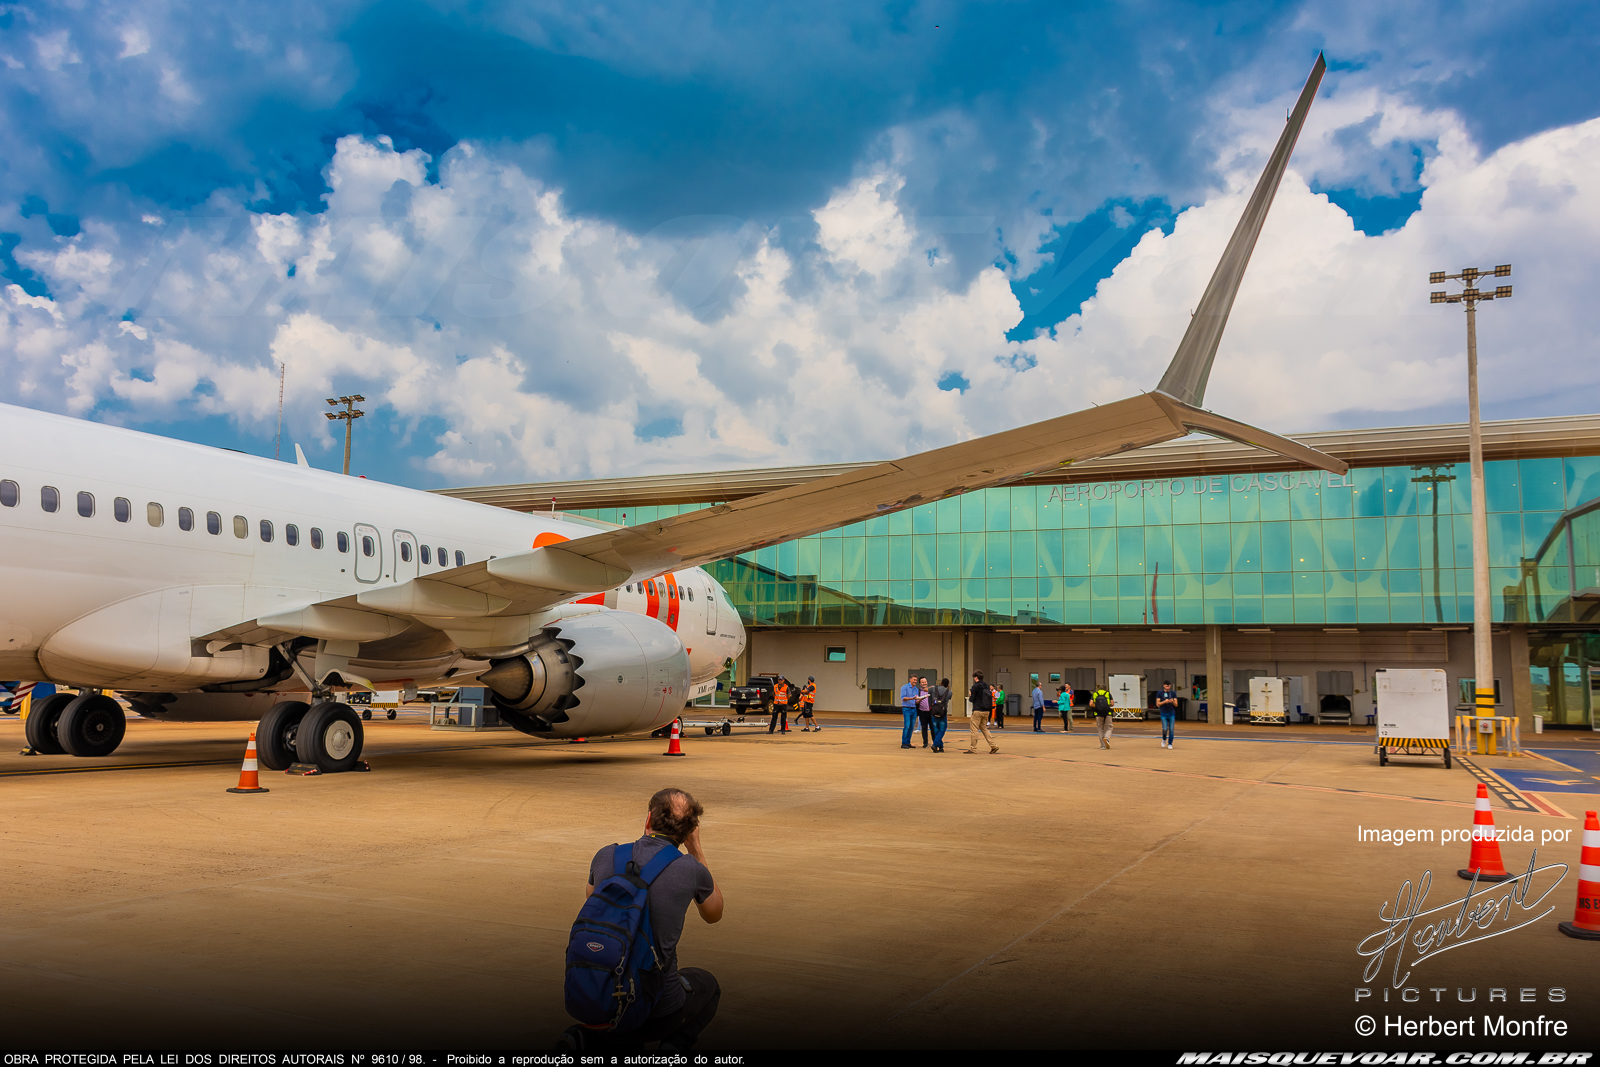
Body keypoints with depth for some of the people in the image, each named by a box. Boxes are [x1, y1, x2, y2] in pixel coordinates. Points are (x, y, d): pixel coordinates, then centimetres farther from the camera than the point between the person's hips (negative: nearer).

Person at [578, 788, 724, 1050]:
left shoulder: (606, 856, -1)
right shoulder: (691, 870, -9)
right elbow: (713, 914, 15)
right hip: (659, 1012, -3)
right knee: (707, 985, 30)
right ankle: (674, 1046, 2)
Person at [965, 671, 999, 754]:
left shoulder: (975, 686, -11)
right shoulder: (986, 686, 10)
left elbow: (972, 699, -10)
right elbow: (990, 698, 15)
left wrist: (969, 696, 10)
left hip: (978, 711, -7)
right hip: (986, 711, 7)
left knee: (974, 729, -1)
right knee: (984, 728, 17)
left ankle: (973, 748, 0)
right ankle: (993, 746, 9)